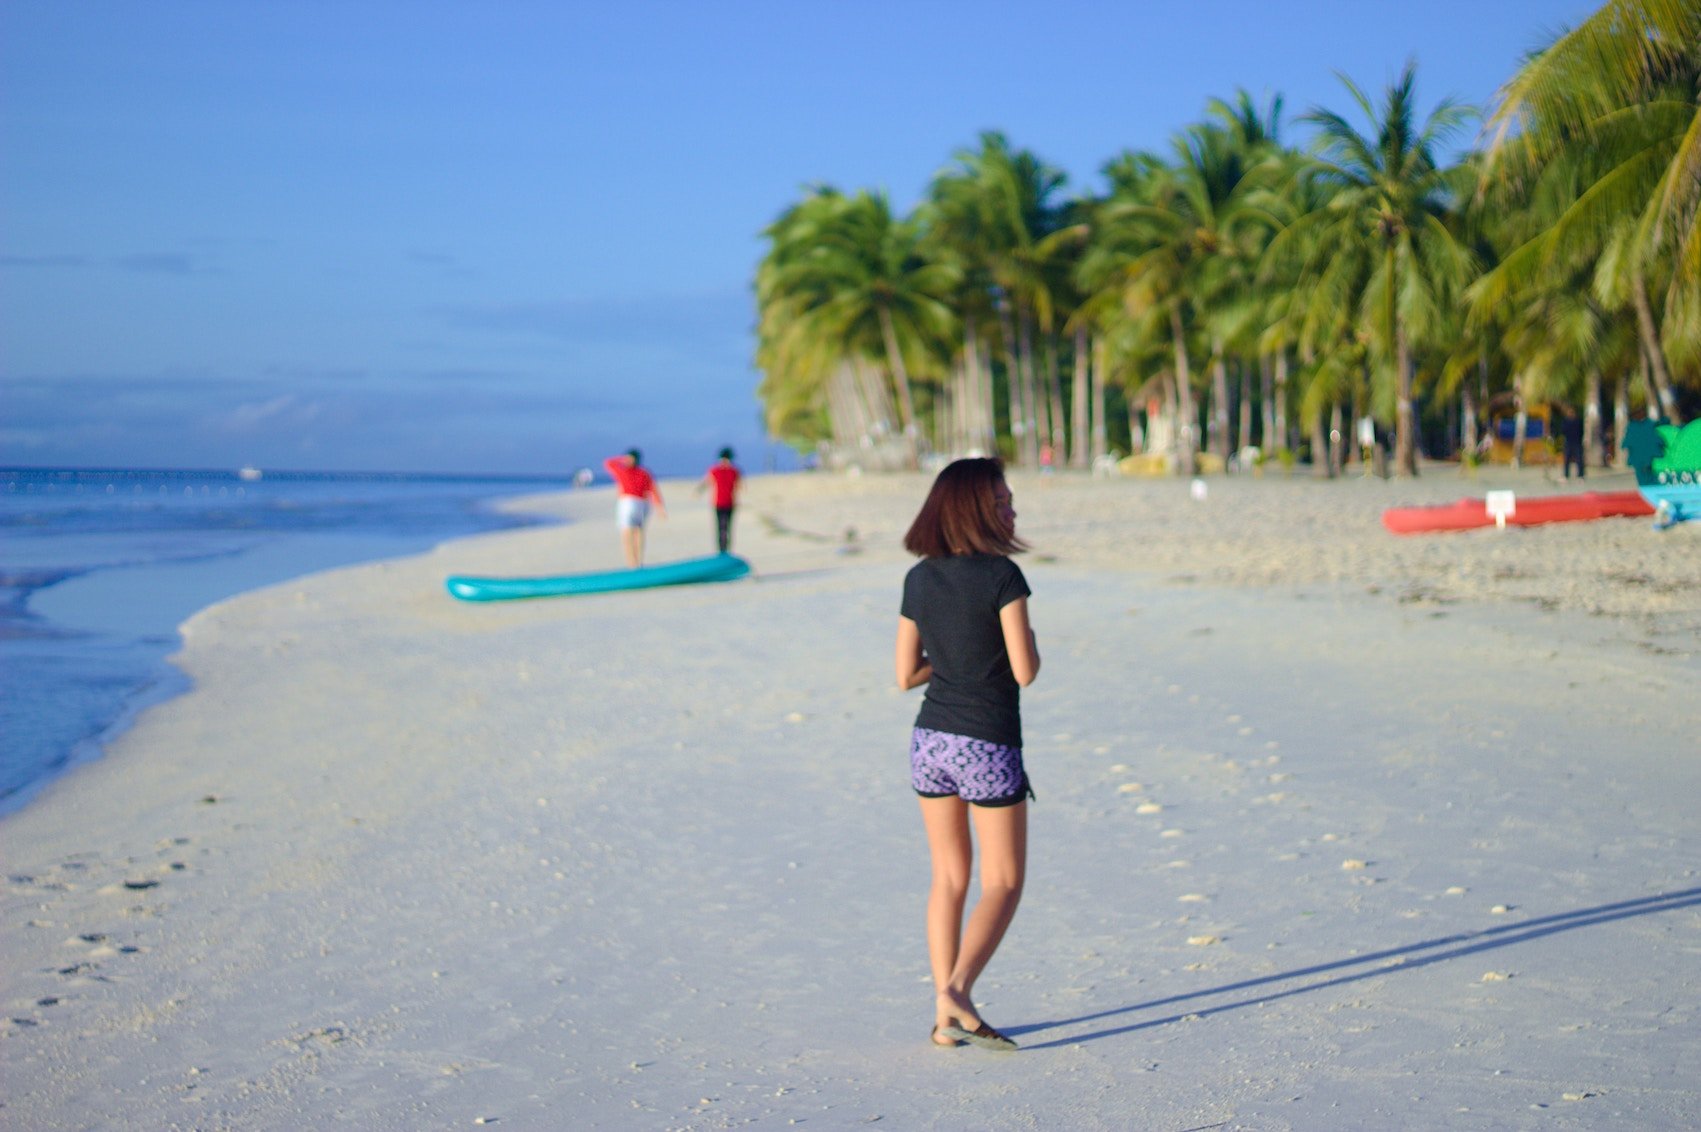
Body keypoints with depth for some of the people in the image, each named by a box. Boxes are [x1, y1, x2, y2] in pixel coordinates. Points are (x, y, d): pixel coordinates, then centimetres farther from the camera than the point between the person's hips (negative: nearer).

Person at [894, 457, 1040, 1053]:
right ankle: (955, 990, -13)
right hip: (988, 747, -6)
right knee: (1003, 884, 5)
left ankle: (945, 1016, 15)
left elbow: (906, 675, 6)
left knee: (949, 878, 15)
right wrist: (1028, 643, 5)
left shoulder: (918, 579, 4)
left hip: (930, 741, 6)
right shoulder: (1002, 575, -14)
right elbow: (1024, 670, -15)